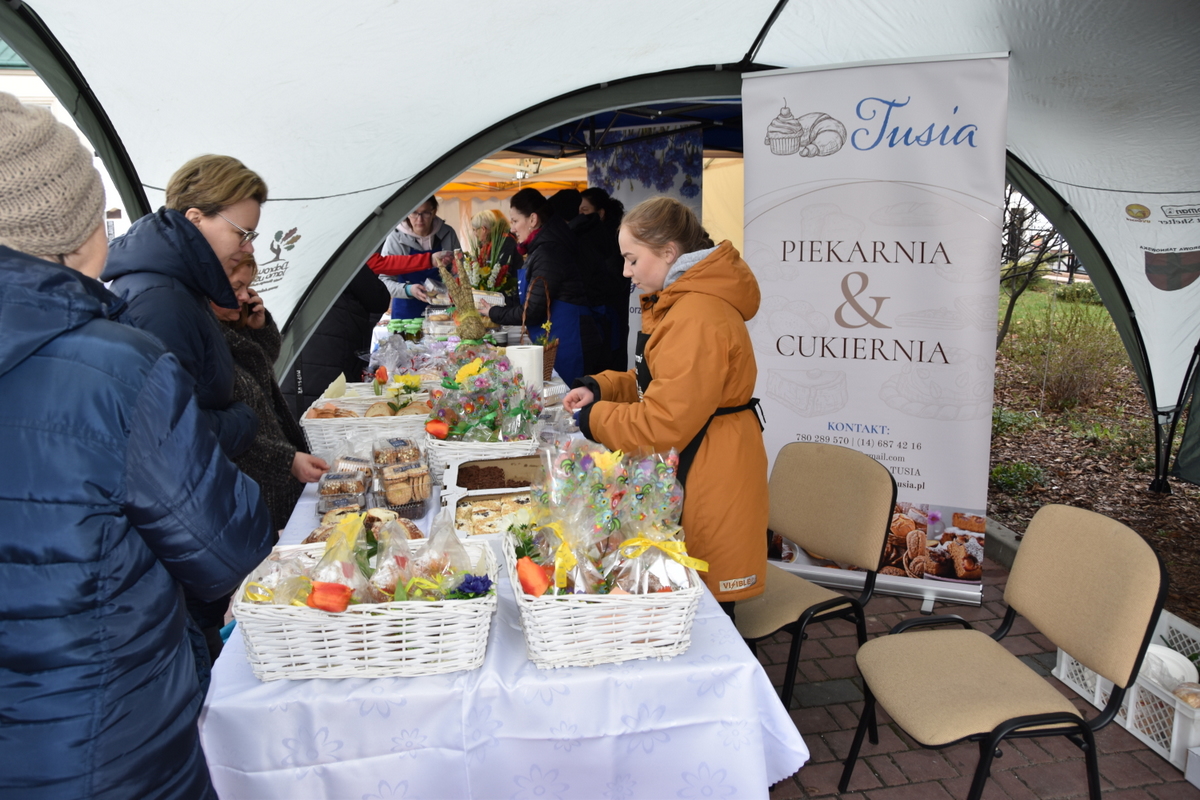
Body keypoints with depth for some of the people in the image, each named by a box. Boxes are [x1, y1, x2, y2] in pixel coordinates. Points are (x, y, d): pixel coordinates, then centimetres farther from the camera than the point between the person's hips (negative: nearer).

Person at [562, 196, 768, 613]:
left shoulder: (698, 318, -23)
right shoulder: (679, 304, 13)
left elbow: (664, 425, -24)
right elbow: (656, 380, 23)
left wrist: (593, 419, -10)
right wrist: (600, 387, 7)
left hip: (709, 478, -11)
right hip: (688, 471, 11)